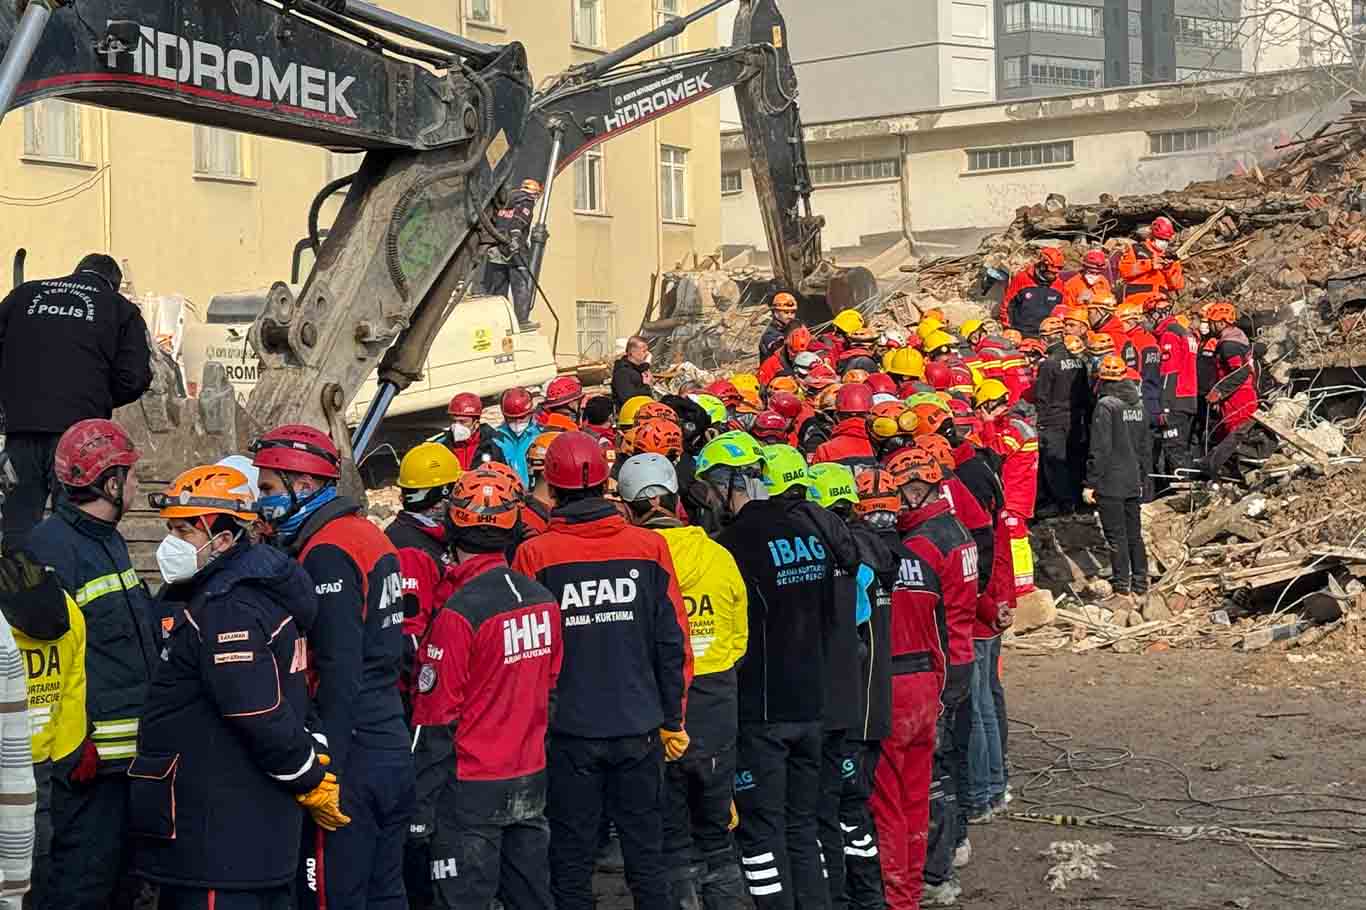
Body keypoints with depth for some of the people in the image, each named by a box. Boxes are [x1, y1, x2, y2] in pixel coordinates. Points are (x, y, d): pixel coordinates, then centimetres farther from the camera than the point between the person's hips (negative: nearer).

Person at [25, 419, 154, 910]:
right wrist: (72, 753, -22)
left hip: (130, 752, 10)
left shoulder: (109, 539, 15)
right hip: (91, 757, -10)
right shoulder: (52, 548, -16)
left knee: (117, 869, 17)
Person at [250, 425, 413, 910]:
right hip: (393, 747, 9)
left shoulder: (327, 552, -15)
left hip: (351, 758, -9)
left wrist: (324, 770, -20)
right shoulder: (369, 534, 13)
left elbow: (339, 673, -21)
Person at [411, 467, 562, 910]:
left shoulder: (459, 614, -18)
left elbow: (436, 719, -14)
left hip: (473, 790, -7)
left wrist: (420, 804, -8)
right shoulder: (543, 599, 2)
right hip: (531, 780, 7)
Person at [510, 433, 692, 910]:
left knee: (572, 858, 8)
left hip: (568, 729, -2)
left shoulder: (534, 555, -9)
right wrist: (672, 719, 10)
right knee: (646, 852, 12)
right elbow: (674, 641, 0)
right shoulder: (650, 547, -4)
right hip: (639, 727, 2)